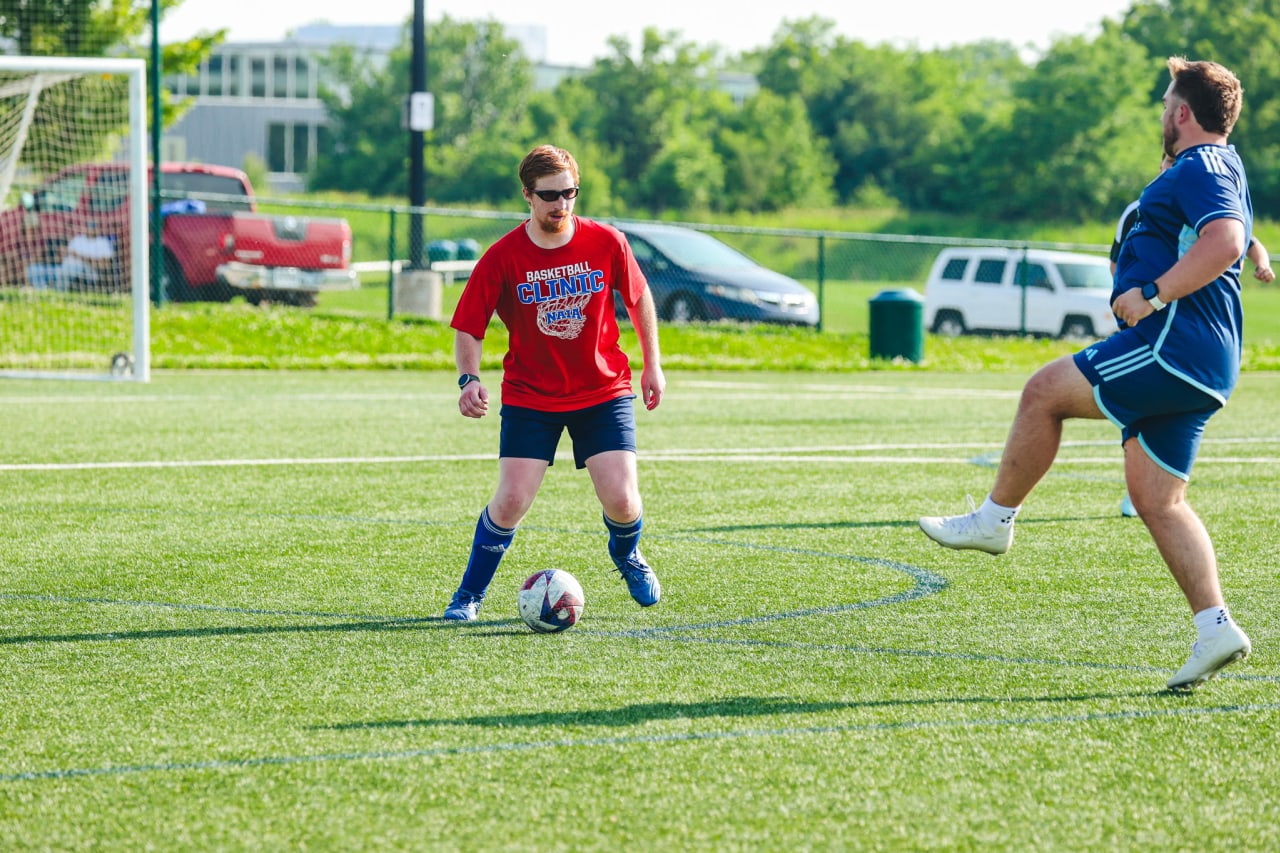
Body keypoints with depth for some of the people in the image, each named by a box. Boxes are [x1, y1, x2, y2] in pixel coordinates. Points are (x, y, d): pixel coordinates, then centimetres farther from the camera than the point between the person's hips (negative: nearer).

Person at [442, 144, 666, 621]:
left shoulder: (606, 243, -8)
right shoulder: (502, 258, -12)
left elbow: (638, 297, 9)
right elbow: (467, 327, -7)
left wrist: (652, 364, 11)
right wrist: (469, 379, -24)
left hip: (602, 393, 1)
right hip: (529, 397, -1)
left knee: (621, 500, -10)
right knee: (511, 500, -13)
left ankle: (627, 555, 27)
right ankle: (470, 594, 9)